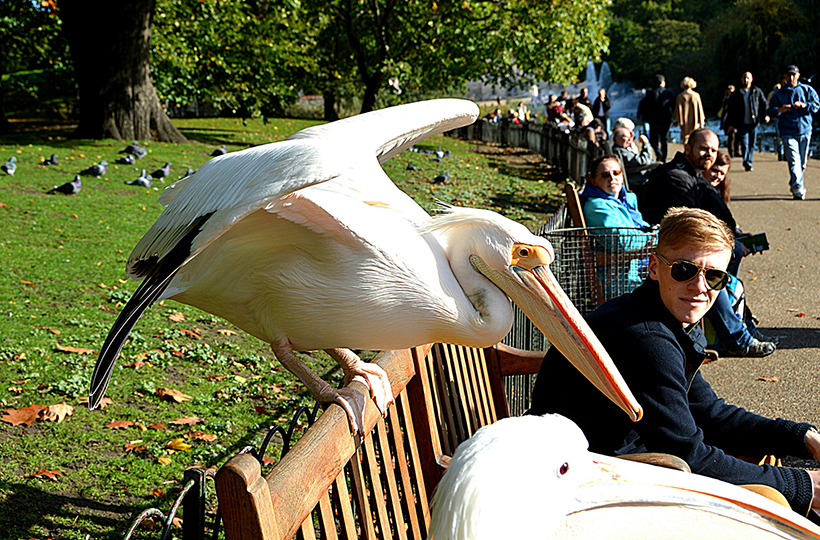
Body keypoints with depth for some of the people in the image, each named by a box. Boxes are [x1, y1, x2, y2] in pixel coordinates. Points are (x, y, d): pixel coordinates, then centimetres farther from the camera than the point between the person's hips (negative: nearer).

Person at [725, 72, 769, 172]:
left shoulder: (757, 92, 11)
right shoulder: (736, 93, 10)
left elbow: (764, 104, 10)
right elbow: (731, 109, 11)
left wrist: (766, 115, -8)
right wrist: (730, 123, 7)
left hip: (753, 123, 1)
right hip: (742, 124, -1)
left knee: (752, 144, 5)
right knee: (744, 144, -12)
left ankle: (749, 162, 14)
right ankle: (746, 162, -13)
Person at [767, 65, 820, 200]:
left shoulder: (807, 90, 9)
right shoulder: (778, 94, 8)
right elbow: (770, 112, 5)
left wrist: (804, 105, -18)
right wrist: (779, 110, -17)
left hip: (805, 130, 2)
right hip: (788, 132, -2)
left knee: (802, 162, 8)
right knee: (794, 160, -16)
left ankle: (793, 184, 28)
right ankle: (798, 189, -20)